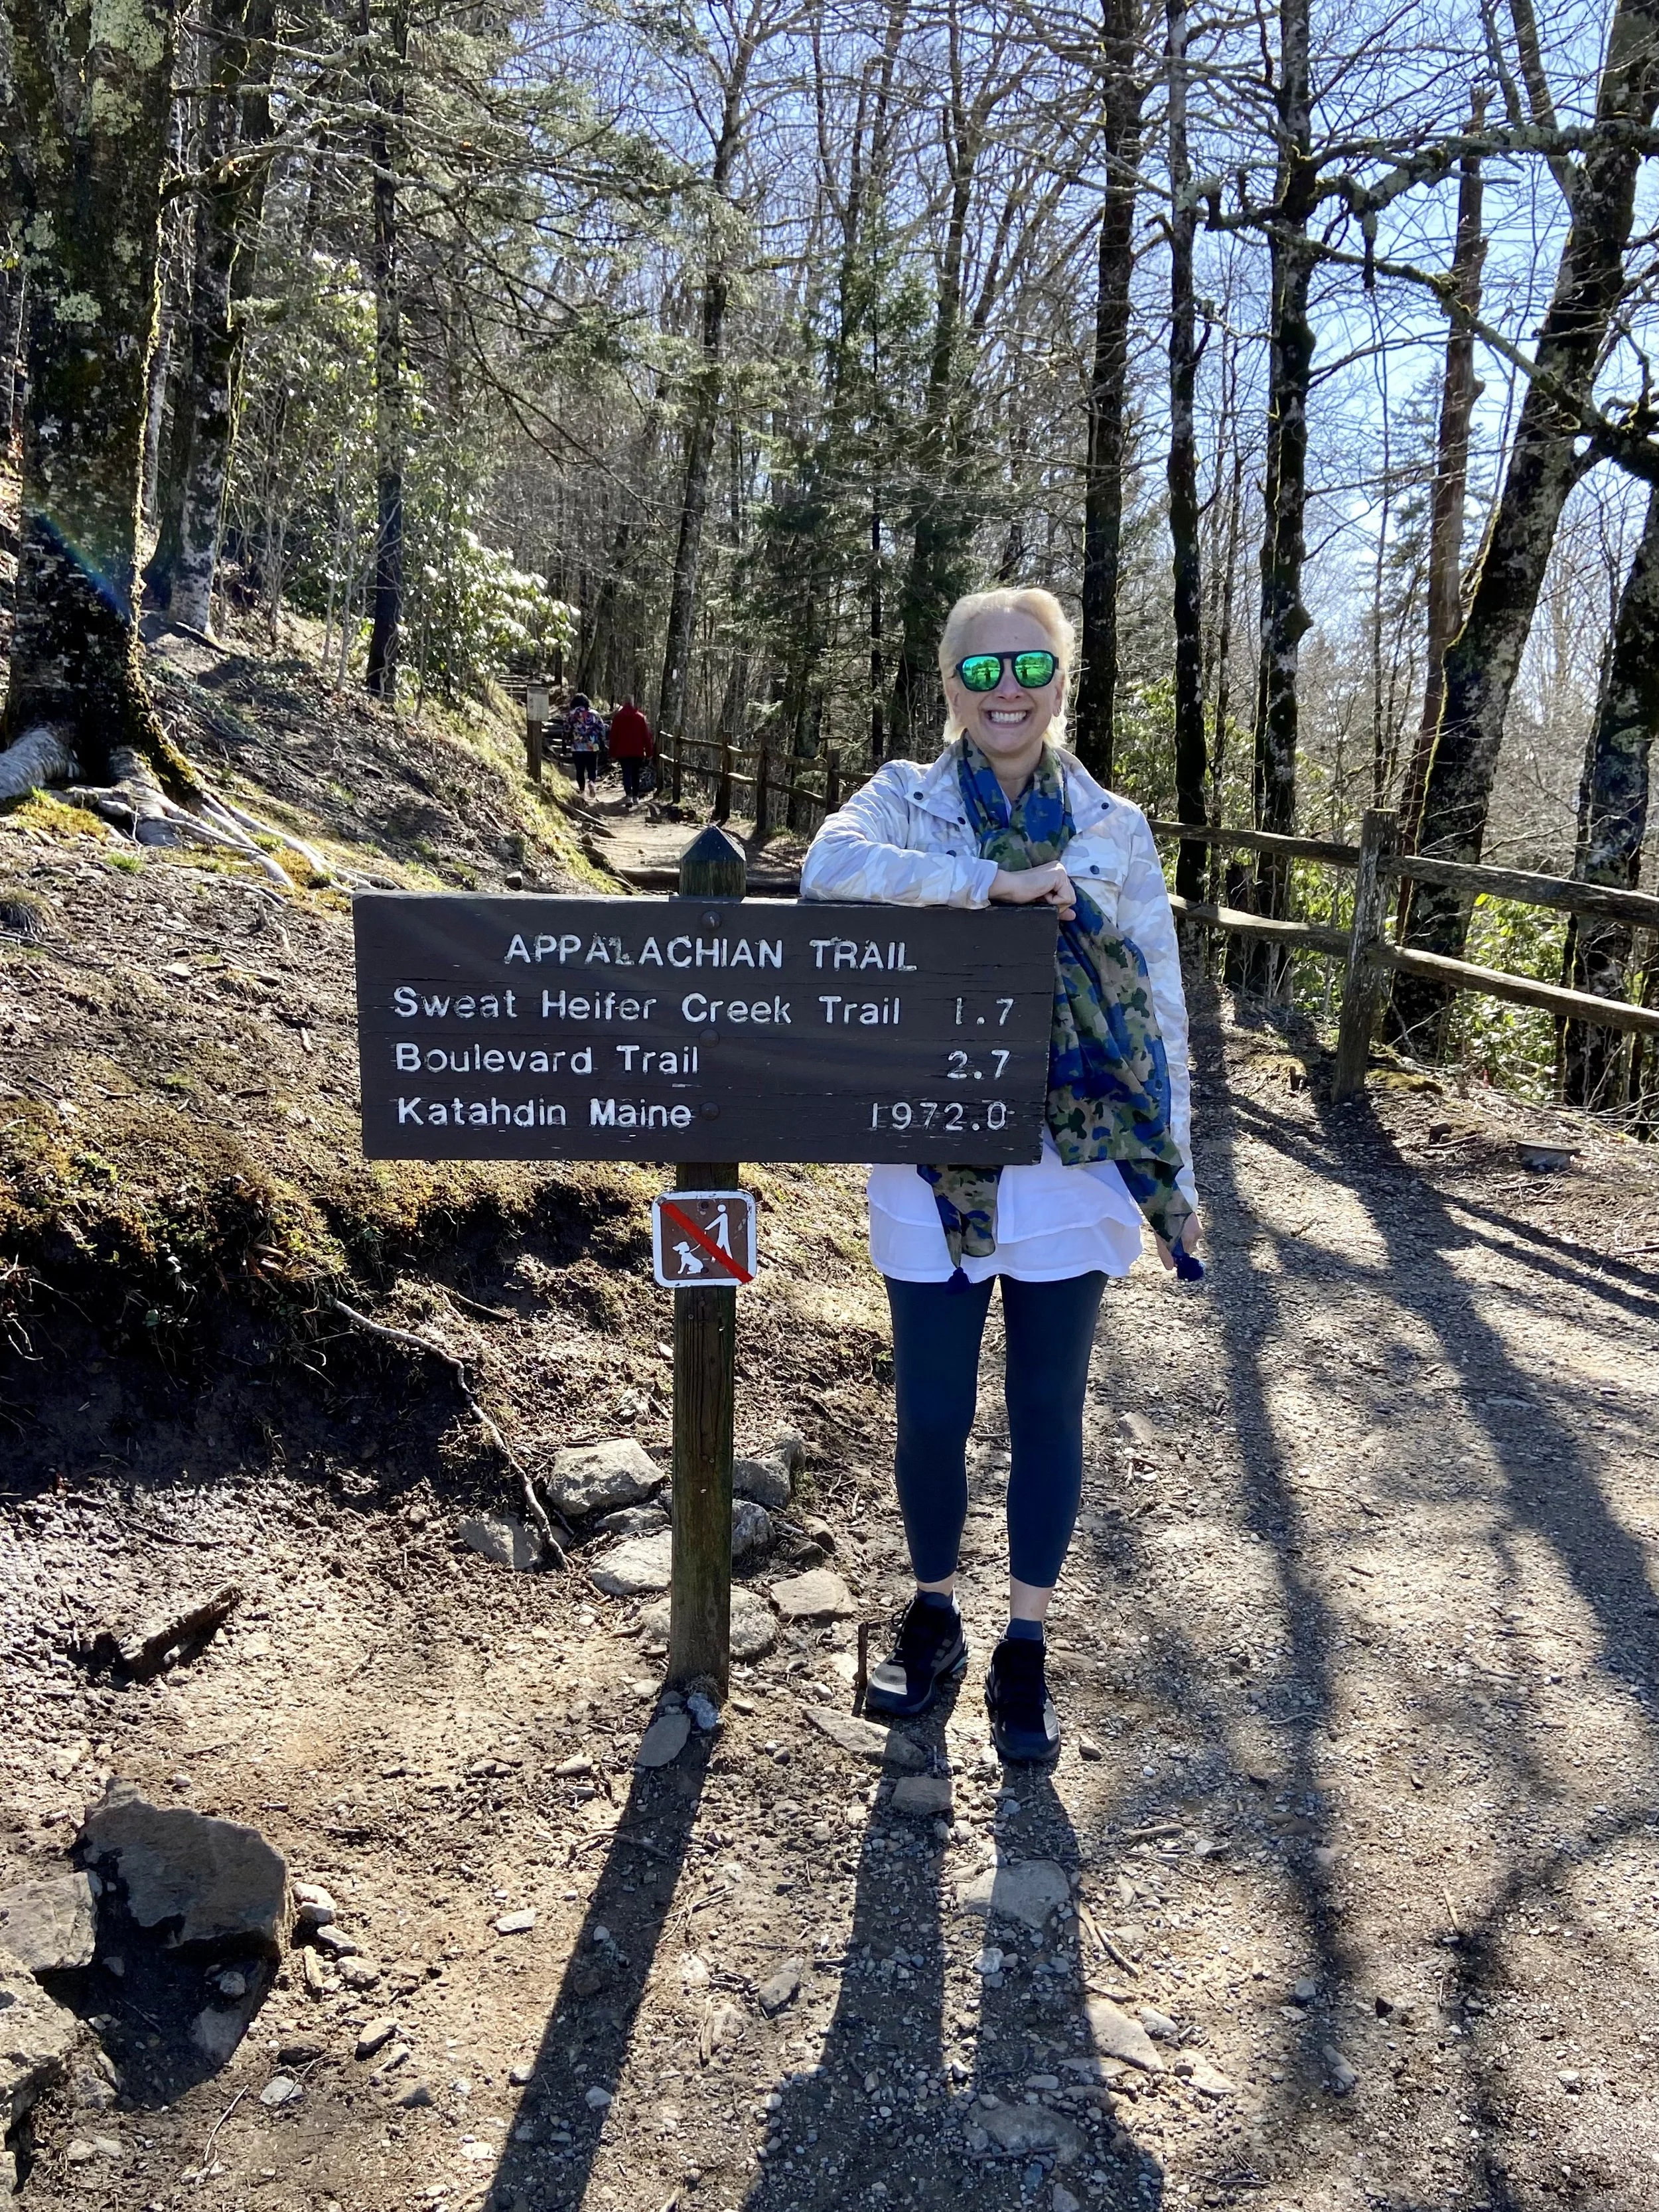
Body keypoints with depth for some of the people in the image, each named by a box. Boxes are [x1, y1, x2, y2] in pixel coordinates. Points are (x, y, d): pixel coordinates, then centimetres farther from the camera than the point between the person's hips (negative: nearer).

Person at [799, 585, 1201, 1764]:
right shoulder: (906, 798, 2)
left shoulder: (1115, 828, 4)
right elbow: (830, 869, -21)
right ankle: (934, 1616, 34)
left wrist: (1175, 1177, 3)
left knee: (1048, 1413, 11)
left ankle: (1026, 1648, 29)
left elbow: (1160, 1007, 5)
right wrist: (994, 883, -24)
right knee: (932, 1414, 9)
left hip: (1069, 1170, 1)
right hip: (934, 1170, 0)